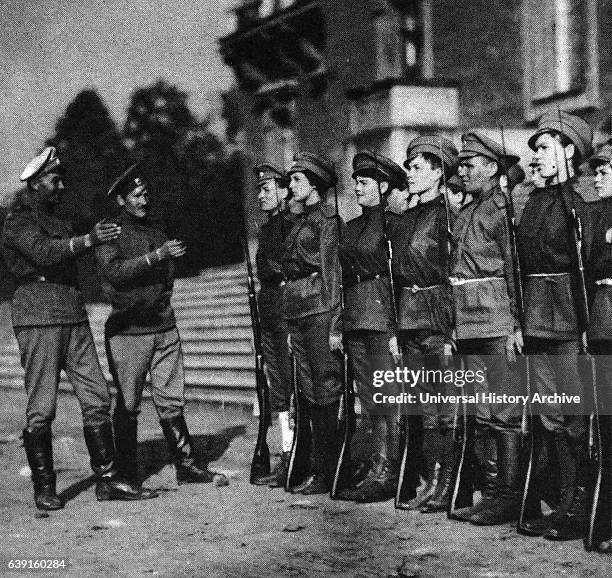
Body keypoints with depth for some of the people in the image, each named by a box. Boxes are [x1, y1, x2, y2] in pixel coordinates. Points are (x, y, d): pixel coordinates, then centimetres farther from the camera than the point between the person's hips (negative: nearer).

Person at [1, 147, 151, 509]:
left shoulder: (57, 221, 23)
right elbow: (43, 252, -22)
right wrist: (88, 241, -32)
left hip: (74, 318, 8)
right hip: (39, 319, -7)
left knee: (98, 398, 2)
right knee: (42, 408, -4)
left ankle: (108, 479, 7)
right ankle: (44, 487, 5)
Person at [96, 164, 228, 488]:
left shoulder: (155, 231, 17)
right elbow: (115, 272, -18)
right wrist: (156, 257, -23)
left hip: (164, 327, 5)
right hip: (128, 331, -5)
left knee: (172, 401, 6)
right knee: (127, 407, 1)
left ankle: (186, 467, 13)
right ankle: (127, 477, 8)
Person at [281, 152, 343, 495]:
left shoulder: (327, 219, -6)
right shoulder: (301, 221, 19)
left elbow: (333, 274, -12)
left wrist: (335, 325, -16)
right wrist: (292, 326, 19)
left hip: (320, 311, -9)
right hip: (296, 312, 9)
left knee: (327, 393, -4)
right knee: (311, 395, 9)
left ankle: (329, 474, 0)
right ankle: (319, 470, 14)